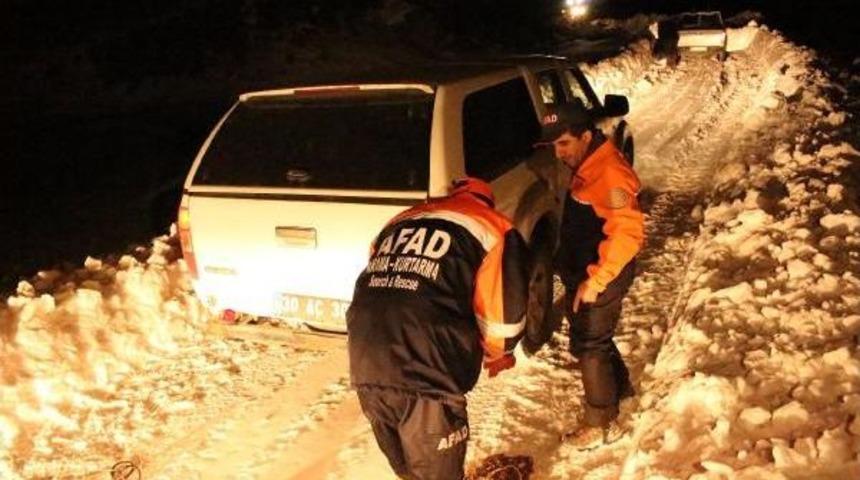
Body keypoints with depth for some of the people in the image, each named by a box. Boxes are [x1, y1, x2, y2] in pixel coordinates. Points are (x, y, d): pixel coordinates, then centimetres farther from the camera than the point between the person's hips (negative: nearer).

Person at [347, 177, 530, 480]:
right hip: (425, 370, -5)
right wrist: (497, 352, 22)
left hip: (365, 364, 6)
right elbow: (504, 306, 0)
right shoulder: (491, 227, 8)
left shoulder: (399, 222, 24)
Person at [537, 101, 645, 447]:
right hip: (582, 274, 9)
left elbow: (628, 234, -30)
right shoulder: (587, 167, 7)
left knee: (589, 345, 3)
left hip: (599, 279, -9)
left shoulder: (609, 173, -25)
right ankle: (619, 388, 45)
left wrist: (595, 281, -27)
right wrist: (570, 270, 18)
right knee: (592, 337, 23)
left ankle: (601, 422, 20)